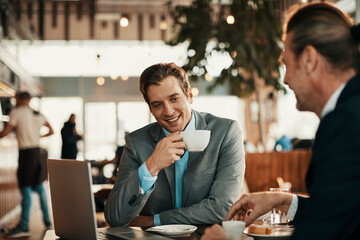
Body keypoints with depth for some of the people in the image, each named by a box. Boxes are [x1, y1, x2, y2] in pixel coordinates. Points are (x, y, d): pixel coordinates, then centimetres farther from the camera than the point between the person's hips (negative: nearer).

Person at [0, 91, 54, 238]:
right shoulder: (38, 114, 15)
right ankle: (47, 220, 20)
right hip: (37, 150, 7)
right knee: (39, 187, 16)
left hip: (25, 152, -7)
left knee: (25, 189, -8)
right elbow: (51, 131, 22)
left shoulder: (17, 112, -5)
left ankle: (24, 227, -8)